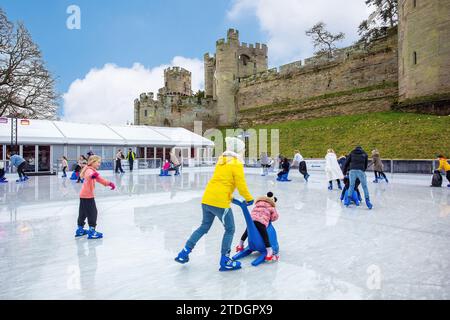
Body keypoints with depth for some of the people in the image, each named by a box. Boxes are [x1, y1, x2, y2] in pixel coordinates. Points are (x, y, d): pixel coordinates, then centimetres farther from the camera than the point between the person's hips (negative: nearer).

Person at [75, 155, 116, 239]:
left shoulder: (92, 171, 17)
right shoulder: (89, 170, -14)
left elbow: (99, 179, 26)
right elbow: (89, 175, -39)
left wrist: (109, 183, 24)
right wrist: (93, 175, -62)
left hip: (83, 195, 10)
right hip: (87, 196, -10)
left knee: (83, 213, 19)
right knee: (92, 213, -6)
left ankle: (80, 230, 31)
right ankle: (91, 232, -3)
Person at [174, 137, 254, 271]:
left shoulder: (222, 160, 15)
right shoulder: (236, 164, -7)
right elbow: (241, 185, -8)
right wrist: (249, 199, 8)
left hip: (206, 199, 8)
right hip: (220, 202, -7)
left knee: (204, 227, 22)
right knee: (230, 230, 11)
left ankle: (184, 253, 24)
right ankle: (225, 262, 18)